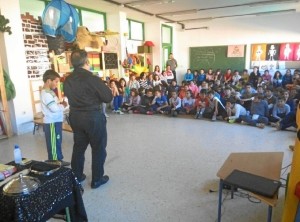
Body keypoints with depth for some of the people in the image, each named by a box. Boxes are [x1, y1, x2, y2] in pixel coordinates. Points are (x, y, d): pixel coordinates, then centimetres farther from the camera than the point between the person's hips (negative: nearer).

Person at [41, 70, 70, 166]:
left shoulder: (49, 92, 13)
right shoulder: (46, 94, -20)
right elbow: (54, 108, -26)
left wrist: (61, 103, 2)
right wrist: (63, 105, -9)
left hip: (56, 121, 10)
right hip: (52, 123, -10)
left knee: (57, 143, 18)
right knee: (53, 144, 0)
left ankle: (59, 160, 30)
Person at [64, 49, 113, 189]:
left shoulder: (67, 80, 1)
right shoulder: (92, 79, -19)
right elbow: (108, 97, -14)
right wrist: (96, 96, 5)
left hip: (75, 117, 7)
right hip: (93, 117, -6)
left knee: (78, 146, 19)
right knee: (98, 148, 8)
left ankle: (76, 176, 31)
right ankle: (97, 179, 17)